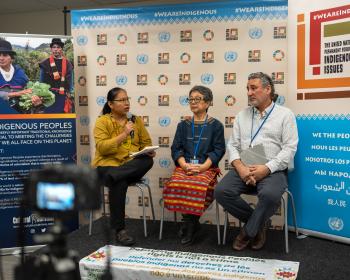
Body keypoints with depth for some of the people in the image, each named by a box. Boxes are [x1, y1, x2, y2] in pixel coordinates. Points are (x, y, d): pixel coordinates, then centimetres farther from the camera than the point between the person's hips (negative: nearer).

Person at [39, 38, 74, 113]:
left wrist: (69, 94, 3)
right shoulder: (45, 64, 5)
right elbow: (41, 81, 9)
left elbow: (70, 81, 10)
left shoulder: (67, 64, 9)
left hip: (63, 97, 1)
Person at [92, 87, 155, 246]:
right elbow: (102, 147, -13)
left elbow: (146, 142, 15)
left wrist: (149, 151, -9)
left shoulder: (136, 120, 12)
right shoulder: (102, 121, 0)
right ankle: (119, 230, -23)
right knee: (119, 183, -35)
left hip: (132, 165, 3)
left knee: (147, 161, -29)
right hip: (108, 165, -3)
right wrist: (124, 134, -19)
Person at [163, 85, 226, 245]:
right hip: (184, 167, 3)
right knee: (175, 185, -29)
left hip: (206, 168, -2)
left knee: (198, 187, -34)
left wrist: (202, 167, -14)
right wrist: (184, 165, -10)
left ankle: (189, 223, -9)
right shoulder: (183, 125, 17)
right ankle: (191, 223, -8)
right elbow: (176, 149, 9)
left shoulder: (216, 125, 8)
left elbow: (218, 150, 0)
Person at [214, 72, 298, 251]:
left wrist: (266, 168, -17)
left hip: (272, 170, -4)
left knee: (270, 195, -36)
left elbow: (290, 148, -4)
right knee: (221, 191, -22)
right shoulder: (242, 115, 17)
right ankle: (258, 223, 2)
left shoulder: (285, 114, 5)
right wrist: (240, 167, -11)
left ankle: (249, 231, -5)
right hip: (243, 168, 4)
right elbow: (232, 145, 10)